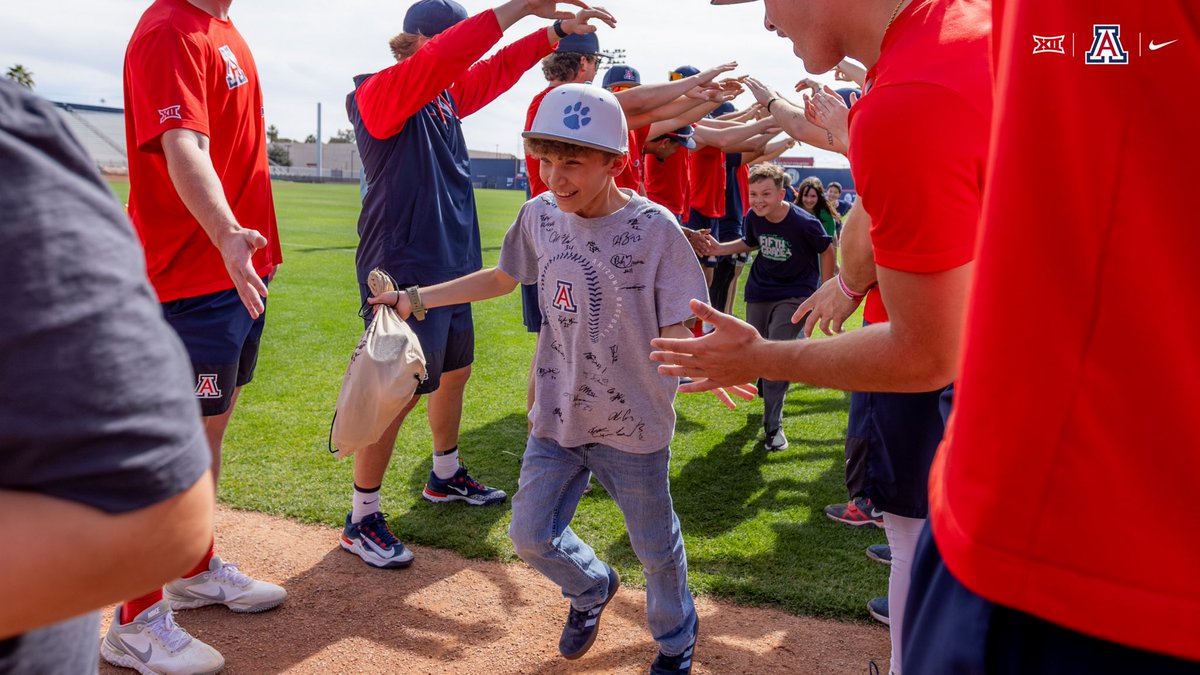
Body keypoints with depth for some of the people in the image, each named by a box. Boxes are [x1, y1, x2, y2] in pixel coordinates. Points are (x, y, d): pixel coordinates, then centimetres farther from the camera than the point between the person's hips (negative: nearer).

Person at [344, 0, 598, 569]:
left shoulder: (448, 93, 12)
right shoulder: (379, 93, -13)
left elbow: (499, 68, 20)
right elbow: (444, 57, -28)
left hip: (452, 265, 9)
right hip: (404, 270, -9)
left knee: (454, 371, 19)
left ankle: (446, 477, 40)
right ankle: (362, 520, 8)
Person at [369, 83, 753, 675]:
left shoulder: (655, 229, -17)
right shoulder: (539, 216, -3)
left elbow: (675, 331, -16)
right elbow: (502, 278, 14)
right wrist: (417, 299, 13)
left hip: (633, 426, -4)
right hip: (556, 419, 4)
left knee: (656, 547, 13)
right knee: (530, 535, 13)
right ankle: (592, 587, 47)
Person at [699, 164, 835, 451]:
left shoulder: (804, 222, -23)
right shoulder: (753, 217, -10)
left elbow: (828, 251, -7)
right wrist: (721, 249, -5)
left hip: (795, 293, -5)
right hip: (759, 291, 5)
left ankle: (773, 426, -10)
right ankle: (771, 394, 47)